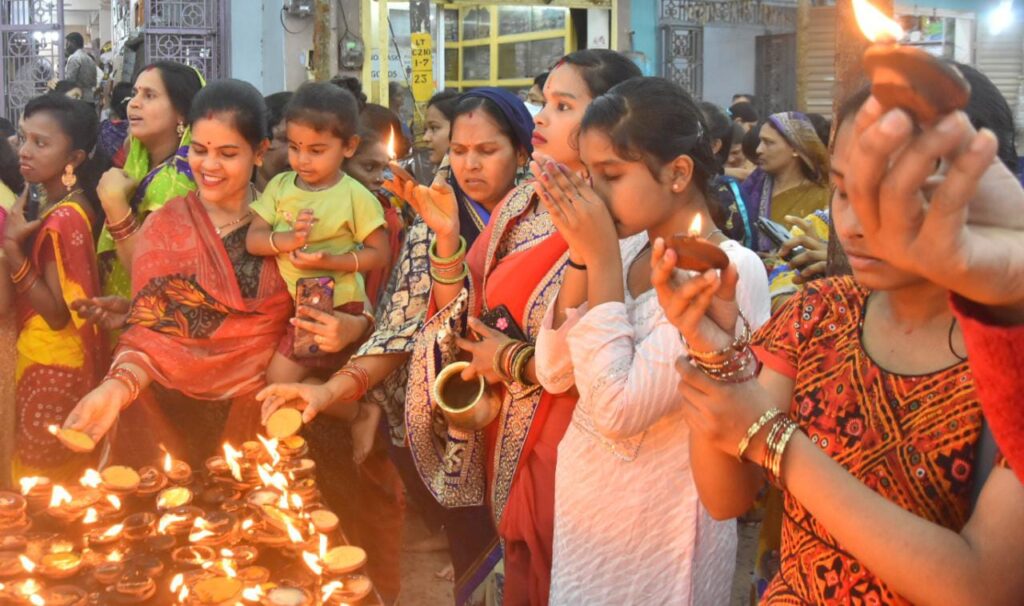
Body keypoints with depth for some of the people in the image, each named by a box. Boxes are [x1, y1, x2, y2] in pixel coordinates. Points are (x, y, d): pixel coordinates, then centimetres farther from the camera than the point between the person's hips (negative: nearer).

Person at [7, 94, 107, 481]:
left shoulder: (62, 220, -22)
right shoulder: (63, 208, 6)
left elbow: (58, 314, -22)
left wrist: (12, 249, -26)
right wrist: (16, 241, 1)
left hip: (52, 365, -9)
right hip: (55, 359, 9)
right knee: (63, 477, 19)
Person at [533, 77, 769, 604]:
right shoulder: (628, 248, 0)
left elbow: (619, 408, -27)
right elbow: (554, 374, 0)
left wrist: (603, 258, -22)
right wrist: (582, 257, -11)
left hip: (655, 530, -6)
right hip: (580, 508, 7)